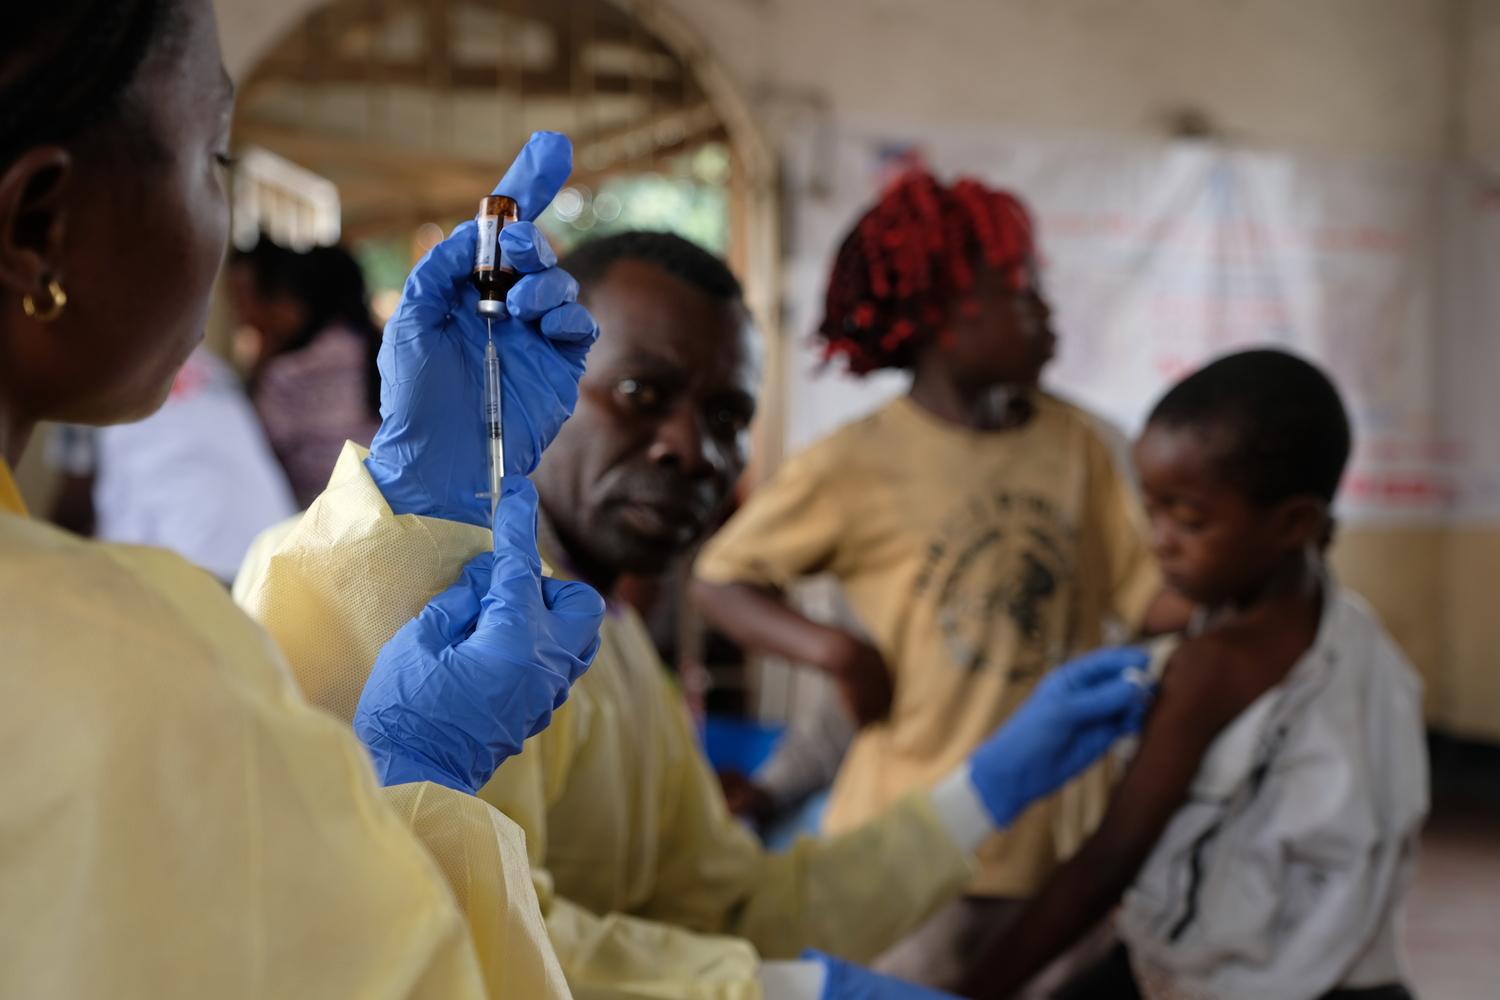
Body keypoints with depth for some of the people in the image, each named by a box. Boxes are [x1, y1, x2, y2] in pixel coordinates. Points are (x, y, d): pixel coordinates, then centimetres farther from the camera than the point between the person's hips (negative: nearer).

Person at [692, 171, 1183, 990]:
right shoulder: (855, 466, -11)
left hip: (1063, 840, 4)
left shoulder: (1073, 441, 0)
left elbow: (1148, 595, 2)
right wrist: (839, 653, -18)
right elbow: (719, 579, -3)